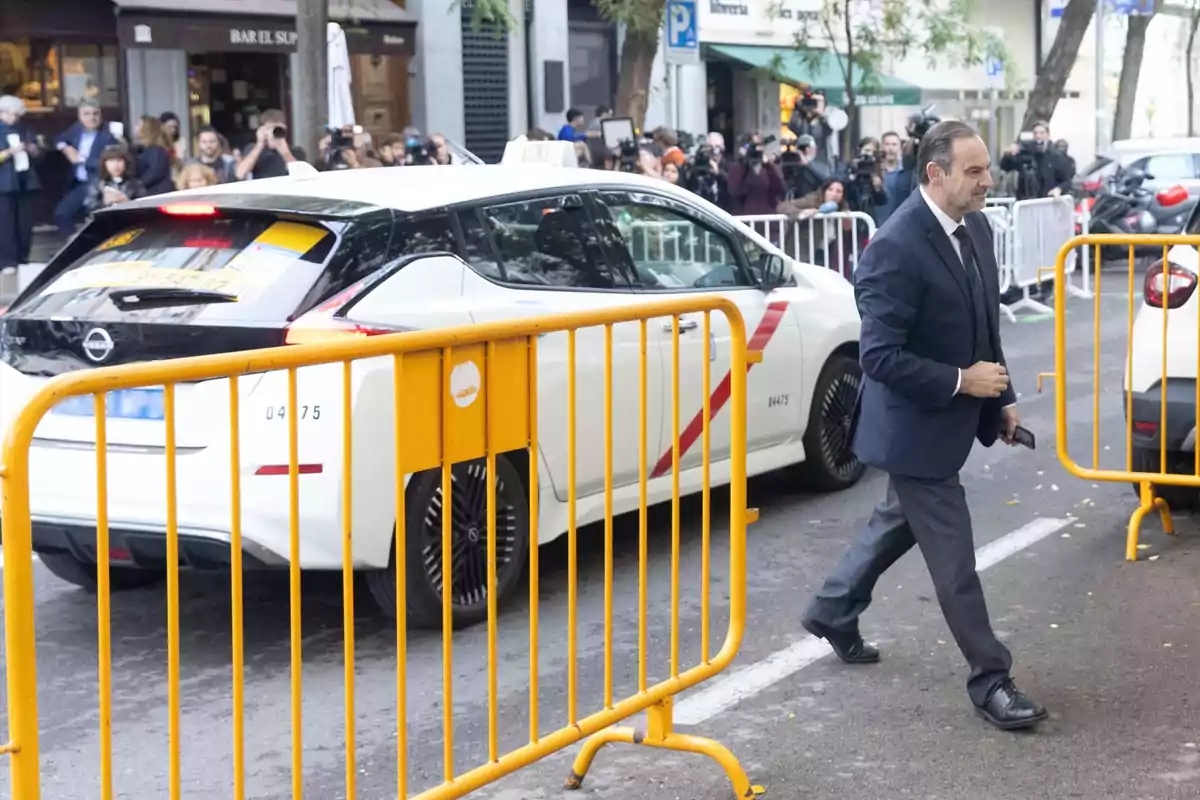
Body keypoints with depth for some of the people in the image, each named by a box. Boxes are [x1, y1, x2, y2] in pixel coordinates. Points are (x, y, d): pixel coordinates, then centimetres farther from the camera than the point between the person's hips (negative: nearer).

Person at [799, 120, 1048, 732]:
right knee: (952, 558, 0)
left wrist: (1001, 397, 12)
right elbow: (879, 355, -26)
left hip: (952, 416, 9)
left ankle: (832, 612, 45)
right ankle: (990, 680, 11)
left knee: (899, 522, 25)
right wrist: (961, 381, -23)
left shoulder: (975, 228, 2)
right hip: (915, 425, -9)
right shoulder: (896, 248, -25)